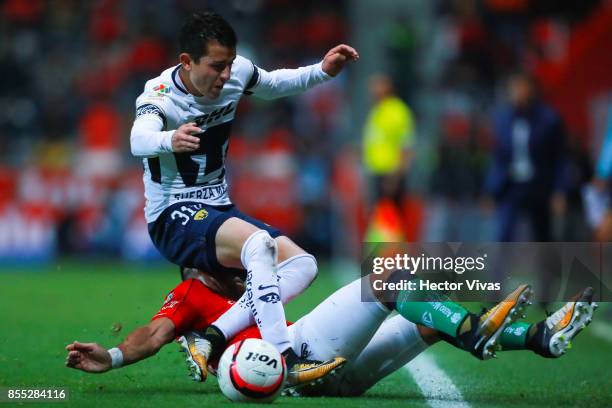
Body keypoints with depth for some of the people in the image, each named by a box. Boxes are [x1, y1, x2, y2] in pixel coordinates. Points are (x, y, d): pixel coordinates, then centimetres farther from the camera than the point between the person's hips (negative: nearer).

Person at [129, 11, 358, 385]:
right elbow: (140, 139, -45)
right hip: (173, 218, -8)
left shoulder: (237, 73, -2)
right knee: (258, 242, -34)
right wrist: (170, 140, -67)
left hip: (219, 209, 8)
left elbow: (275, 84, 22)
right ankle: (284, 363, -39)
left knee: (303, 265, -9)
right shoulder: (159, 96, -21)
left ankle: (213, 337, -22)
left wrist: (323, 72, 5)